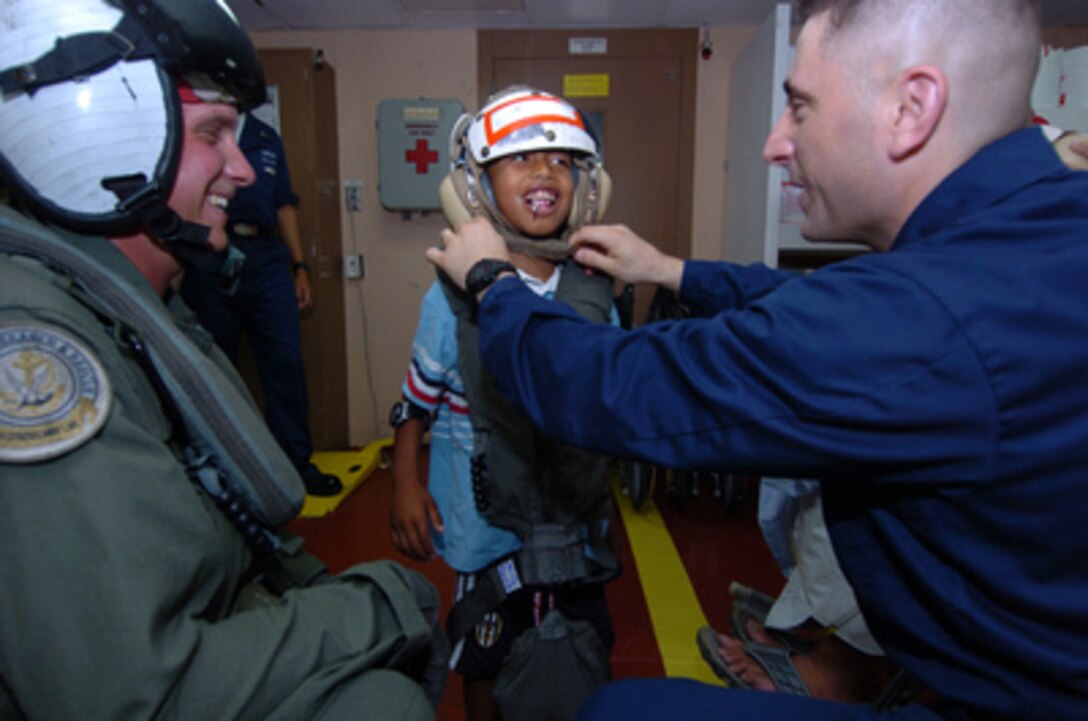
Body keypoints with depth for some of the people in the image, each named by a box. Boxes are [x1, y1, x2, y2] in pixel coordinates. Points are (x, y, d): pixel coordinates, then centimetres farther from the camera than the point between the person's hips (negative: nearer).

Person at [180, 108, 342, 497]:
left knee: (286, 362, 0)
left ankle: (296, 463, 11)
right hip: (208, 262, -3)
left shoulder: (265, 137, 17)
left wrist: (299, 267, 15)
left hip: (266, 257, 4)